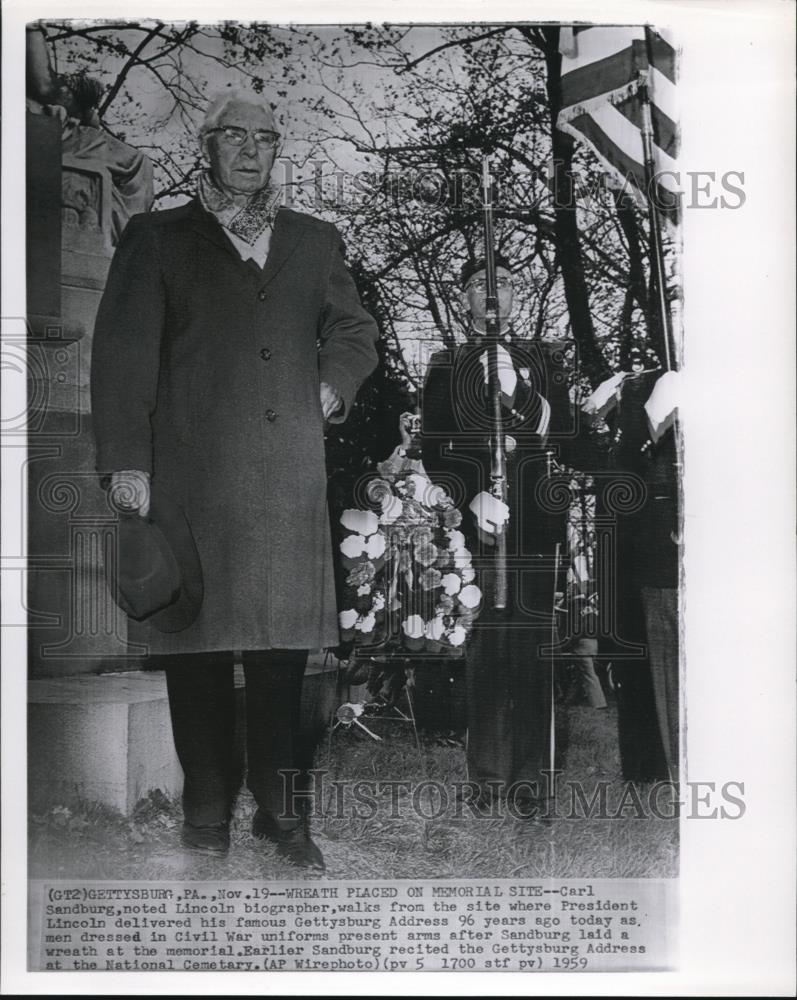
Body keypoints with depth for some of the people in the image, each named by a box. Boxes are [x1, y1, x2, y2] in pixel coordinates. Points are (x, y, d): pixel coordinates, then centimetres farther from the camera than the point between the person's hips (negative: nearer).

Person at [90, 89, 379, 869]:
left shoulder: (314, 242, 18)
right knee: (198, 637, 2)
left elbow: (354, 330, 25)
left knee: (284, 638, 4)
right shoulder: (157, 239, 8)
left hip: (291, 477, 3)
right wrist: (126, 460, -9)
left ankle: (276, 804, 16)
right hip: (192, 475, -2)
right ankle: (207, 806, 15)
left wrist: (334, 385, 5)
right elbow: (122, 354, 1)